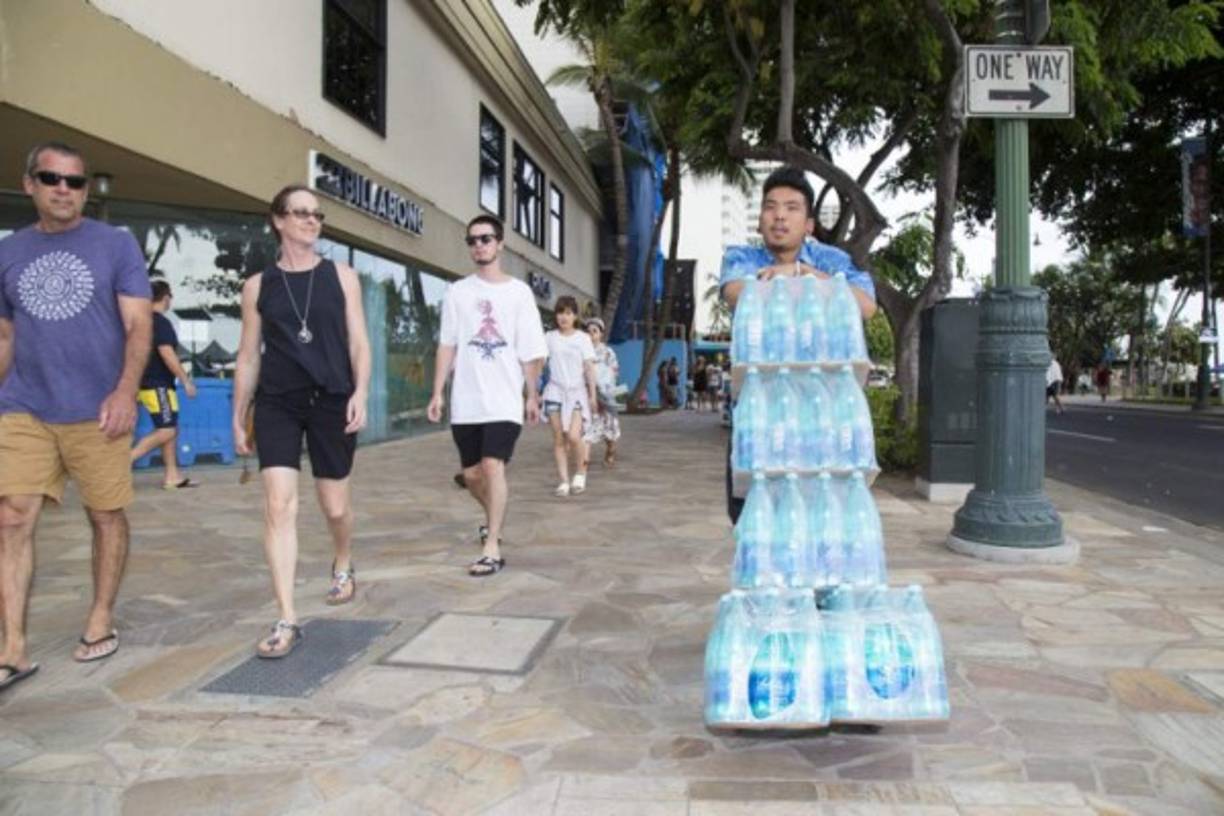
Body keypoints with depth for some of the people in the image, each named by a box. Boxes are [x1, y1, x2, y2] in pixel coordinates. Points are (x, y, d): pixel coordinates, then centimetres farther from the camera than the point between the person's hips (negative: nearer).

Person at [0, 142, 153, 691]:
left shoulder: (116, 245, 2)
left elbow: (139, 325, -5)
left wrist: (126, 391, -18)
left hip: (96, 411, -2)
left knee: (106, 516, 6)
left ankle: (101, 621, 22)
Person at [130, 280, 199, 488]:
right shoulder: (161, 322, -13)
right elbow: (167, 353, -20)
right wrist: (185, 380, -17)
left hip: (147, 383, 10)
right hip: (157, 385, -10)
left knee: (171, 429, 10)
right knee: (166, 430, -10)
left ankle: (172, 476, 10)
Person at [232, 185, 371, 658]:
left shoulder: (342, 276, 5)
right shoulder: (258, 285, 6)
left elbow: (359, 343, 2)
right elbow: (248, 356, 9)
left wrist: (360, 393, -13)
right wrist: (238, 417, 8)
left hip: (332, 401, 0)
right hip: (276, 404, 0)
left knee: (335, 505, 9)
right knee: (279, 504, -10)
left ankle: (343, 566, 42)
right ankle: (287, 621, -6)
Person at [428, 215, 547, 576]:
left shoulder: (519, 292, 2)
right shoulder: (457, 292, 7)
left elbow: (531, 352, 2)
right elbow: (447, 346, 6)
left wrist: (532, 395, 1)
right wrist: (437, 392, 1)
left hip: (505, 399, -3)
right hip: (465, 401, 3)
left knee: (493, 465, -15)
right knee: (472, 473, 10)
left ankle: (492, 549, -9)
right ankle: (494, 519, 39)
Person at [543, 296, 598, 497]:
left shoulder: (583, 338, 3)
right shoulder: (549, 338, 7)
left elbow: (589, 367, 2)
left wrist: (593, 395, -1)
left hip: (577, 392, -2)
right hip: (555, 391, 2)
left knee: (573, 437, -15)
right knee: (558, 439, 0)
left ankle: (580, 474, 9)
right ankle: (564, 482, 7)